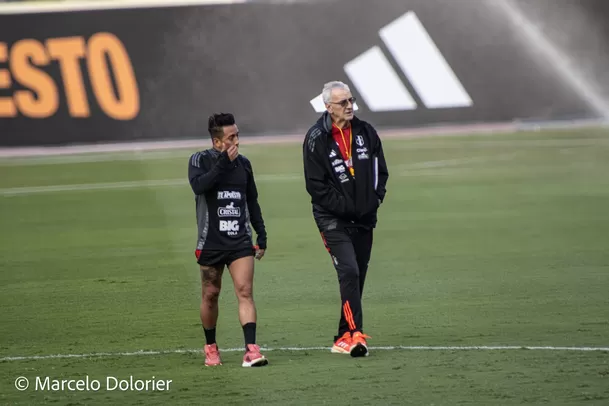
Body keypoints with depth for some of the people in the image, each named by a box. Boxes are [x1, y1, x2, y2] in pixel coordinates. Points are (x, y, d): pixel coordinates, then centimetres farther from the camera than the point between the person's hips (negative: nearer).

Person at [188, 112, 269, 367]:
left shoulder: (243, 163, 9)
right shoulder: (200, 160, -3)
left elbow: (252, 201, 18)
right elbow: (198, 185, -25)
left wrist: (262, 236, 15)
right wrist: (223, 163, -23)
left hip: (241, 241, 2)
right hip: (211, 241, -2)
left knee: (245, 291, -11)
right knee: (210, 295, 8)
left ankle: (251, 350, -19)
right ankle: (211, 347, 26)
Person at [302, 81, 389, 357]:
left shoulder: (366, 132, 7)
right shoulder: (316, 139, -8)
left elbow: (381, 170, 15)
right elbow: (316, 185, -10)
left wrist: (374, 199, 0)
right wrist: (346, 207, -14)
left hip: (364, 219, 6)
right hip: (333, 219, -6)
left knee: (357, 277, 8)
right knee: (349, 272, -20)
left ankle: (344, 338, 16)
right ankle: (355, 333, -25)